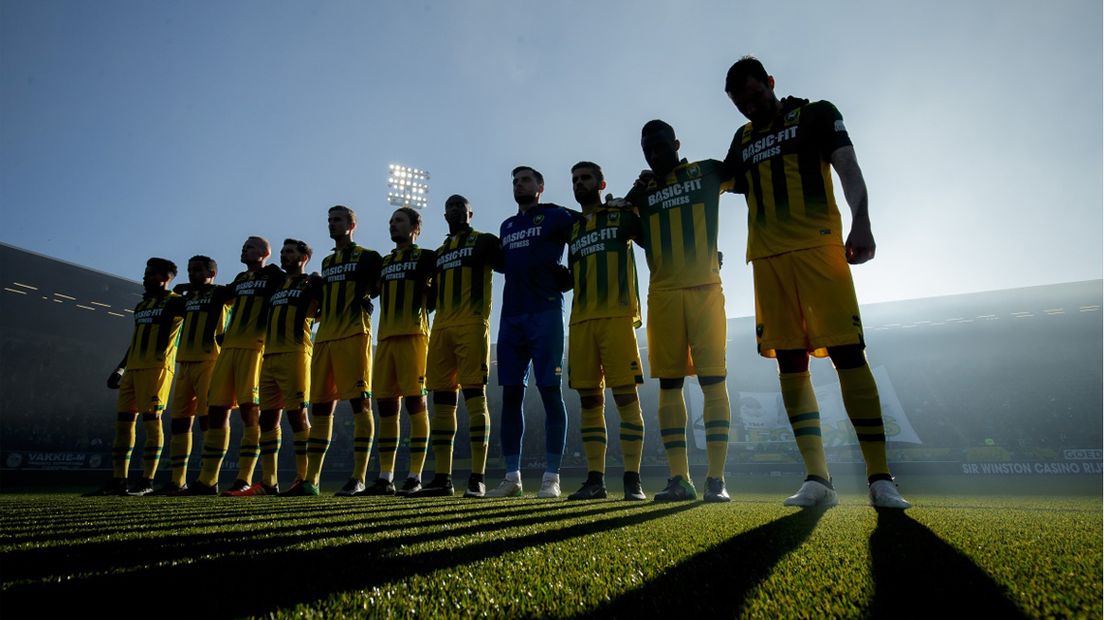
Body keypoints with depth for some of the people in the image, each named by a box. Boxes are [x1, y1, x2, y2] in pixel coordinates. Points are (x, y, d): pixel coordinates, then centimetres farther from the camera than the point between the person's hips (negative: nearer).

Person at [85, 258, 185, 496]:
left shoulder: (175, 302, 1)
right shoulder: (140, 306, 24)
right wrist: (120, 368, 28)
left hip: (156, 367, -8)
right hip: (132, 369, 8)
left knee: (151, 420, -9)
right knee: (123, 420, 7)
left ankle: (147, 481, -6)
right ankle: (118, 480, 12)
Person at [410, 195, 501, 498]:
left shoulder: (484, 241, 9)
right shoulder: (439, 252, 27)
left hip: (472, 325, -6)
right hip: (441, 328, 7)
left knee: (474, 395, -9)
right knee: (441, 400, 4)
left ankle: (477, 478, -7)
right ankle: (442, 478, 10)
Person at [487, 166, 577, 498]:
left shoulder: (557, 216, 5)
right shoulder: (506, 226, 22)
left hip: (545, 313, -6)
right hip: (511, 316, 6)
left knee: (550, 392, -5)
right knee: (511, 395, 4)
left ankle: (551, 477, 0)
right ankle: (512, 476, 11)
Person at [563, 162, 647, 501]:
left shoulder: (621, 216, 11)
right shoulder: (572, 230, 24)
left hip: (617, 315, -5)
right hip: (581, 319, 5)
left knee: (625, 395, -7)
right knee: (589, 399, 3)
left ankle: (633, 479, -1)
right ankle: (595, 479, 9)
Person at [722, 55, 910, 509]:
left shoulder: (816, 114, 11)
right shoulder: (742, 140, 23)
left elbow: (848, 170, -1)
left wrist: (860, 222, -16)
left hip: (818, 247, -4)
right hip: (768, 259, 4)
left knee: (848, 354, -9)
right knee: (790, 365, 0)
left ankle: (880, 477, -3)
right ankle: (817, 478, 4)